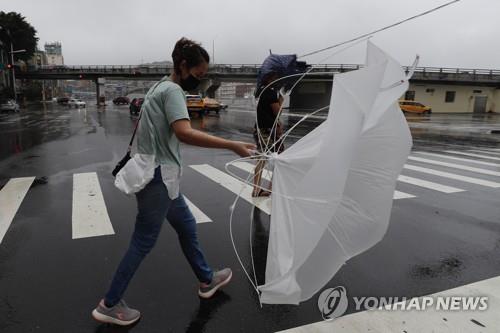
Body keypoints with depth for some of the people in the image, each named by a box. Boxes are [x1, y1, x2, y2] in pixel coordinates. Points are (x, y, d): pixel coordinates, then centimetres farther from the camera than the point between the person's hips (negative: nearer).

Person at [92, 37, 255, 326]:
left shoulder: (162, 87, 15)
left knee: (187, 226, 20)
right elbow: (184, 133, -32)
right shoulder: (173, 90, -16)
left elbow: (152, 129, 24)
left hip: (158, 176, 10)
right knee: (143, 242, 2)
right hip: (158, 178, -10)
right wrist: (233, 146, -34)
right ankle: (110, 305, 17)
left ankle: (207, 280, 37)